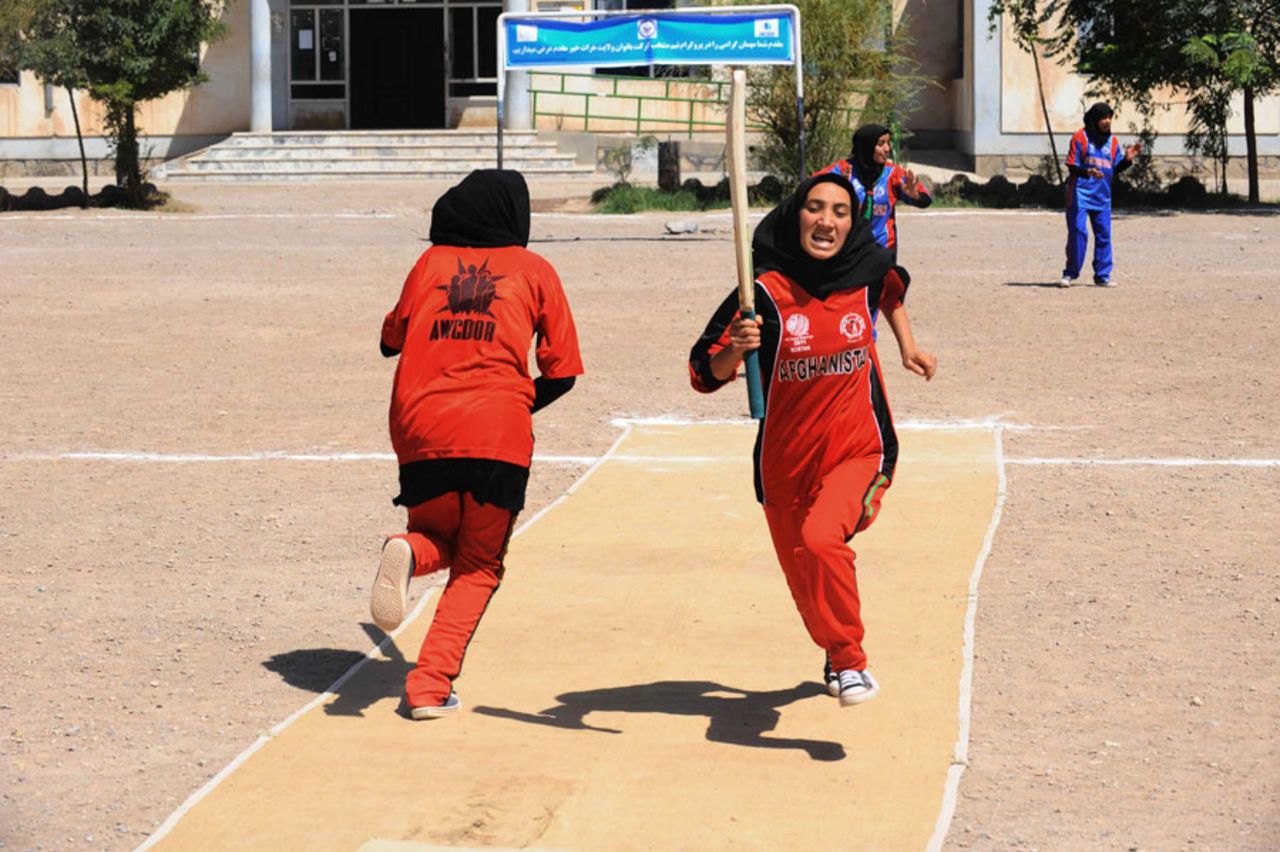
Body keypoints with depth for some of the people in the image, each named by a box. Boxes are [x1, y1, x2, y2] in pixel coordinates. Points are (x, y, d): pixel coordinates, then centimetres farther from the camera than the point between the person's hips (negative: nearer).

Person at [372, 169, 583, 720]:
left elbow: (390, 340, 21)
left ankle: (409, 552, -14)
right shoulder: (534, 271, 8)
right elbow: (561, 371, 6)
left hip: (421, 430, 2)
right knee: (478, 566, 12)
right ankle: (430, 688, -5)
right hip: (498, 436, -2)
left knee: (439, 541, 24)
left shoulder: (431, 262, 12)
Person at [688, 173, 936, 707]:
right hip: (785, 463, 1)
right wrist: (735, 346, -32)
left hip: (860, 452, -1)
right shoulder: (767, 288, -13)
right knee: (807, 585, 15)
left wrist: (907, 347, 18)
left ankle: (850, 660, -13)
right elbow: (707, 374, -14)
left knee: (821, 538, -30)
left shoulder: (867, 269, -3)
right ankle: (838, 656, 47)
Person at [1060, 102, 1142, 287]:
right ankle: (1070, 273, 2)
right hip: (1080, 194, -5)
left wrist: (1127, 159, -8)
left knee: (1104, 234, 4)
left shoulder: (1112, 141, 10)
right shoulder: (1080, 137, -5)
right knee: (1078, 232, -7)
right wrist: (1087, 172, -26)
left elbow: (1115, 169, 10)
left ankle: (1102, 275, 11)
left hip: (1102, 196, 5)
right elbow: (1072, 166, -7)